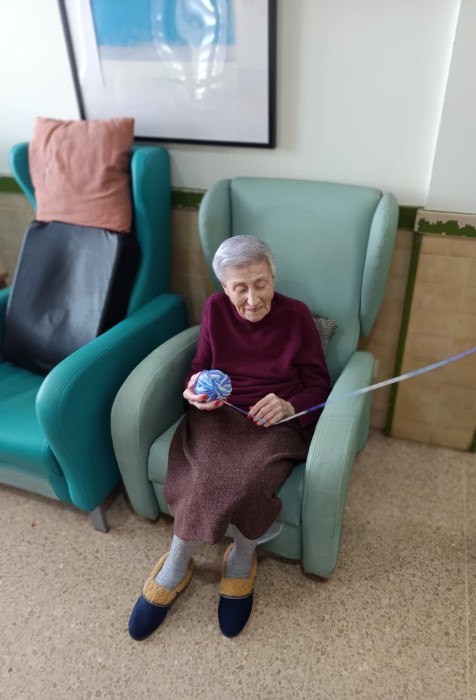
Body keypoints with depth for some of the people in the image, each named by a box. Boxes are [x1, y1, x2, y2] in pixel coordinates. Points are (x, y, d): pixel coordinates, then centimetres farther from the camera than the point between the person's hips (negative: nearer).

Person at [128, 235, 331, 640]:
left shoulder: (296, 315, -3)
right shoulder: (215, 309, 2)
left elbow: (319, 387, 1)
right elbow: (200, 368, 9)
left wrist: (289, 406, -19)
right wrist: (195, 390, -14)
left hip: (276, 423, -1)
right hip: (219, 414, 2)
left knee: (248, 475, -32)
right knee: (214, 471, -31)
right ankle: (241, 562, -1)